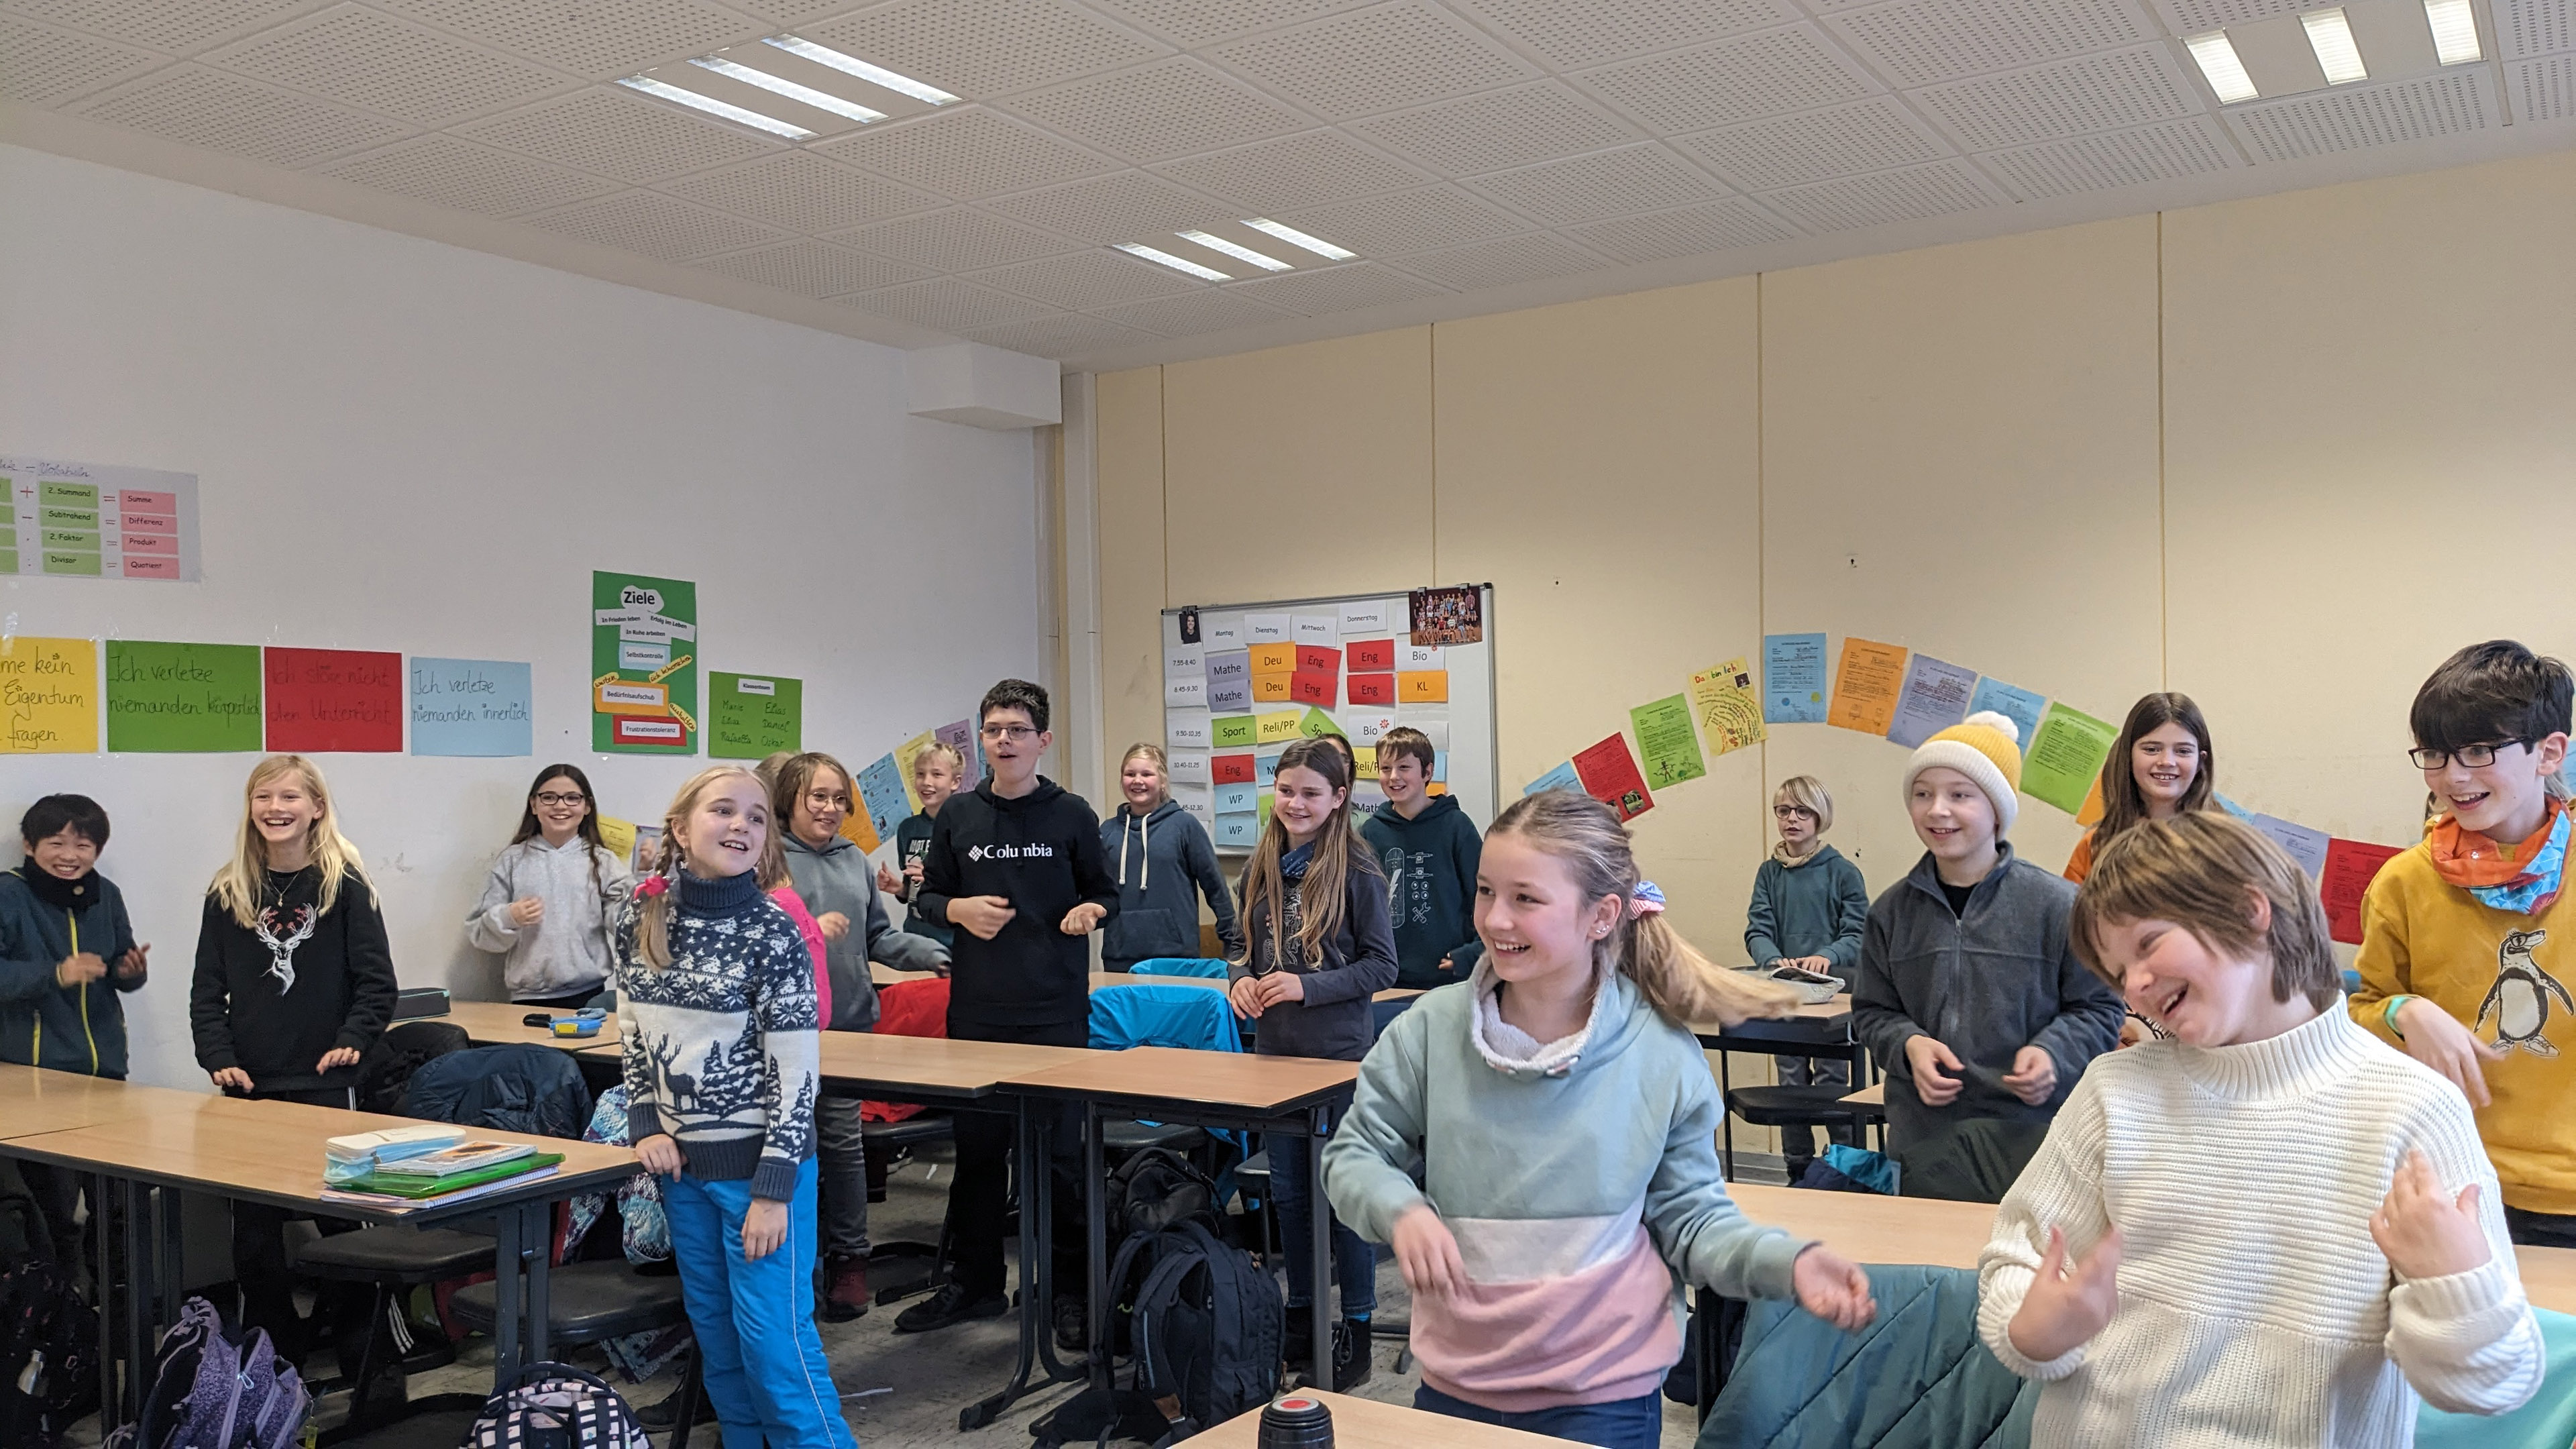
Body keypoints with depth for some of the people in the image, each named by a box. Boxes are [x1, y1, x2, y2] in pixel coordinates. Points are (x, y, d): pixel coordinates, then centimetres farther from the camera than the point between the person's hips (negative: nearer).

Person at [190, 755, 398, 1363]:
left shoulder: (345, 886, -3)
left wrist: (353, 1040, -17)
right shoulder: (228, 892, 6)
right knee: (254, 1230, 7)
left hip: (327, 1084, -3)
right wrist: (217, 1057, -6)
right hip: (250, 1086, 3)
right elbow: (207, 988, 7)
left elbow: (377, 981, -3)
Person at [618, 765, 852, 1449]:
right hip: (682, 1159, 5)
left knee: (774, 1338, -3)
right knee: (714, 1330, 16)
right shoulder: (640, 916, 0)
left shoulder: (772, 931, -15)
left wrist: (773, 1187, -16)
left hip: (758, 1159, -5)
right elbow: (633, 1032, 12)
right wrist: (646, 1125, 1)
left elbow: (797, 1069, -14)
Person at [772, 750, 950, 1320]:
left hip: (849, 1019, 4)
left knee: (844, 1139, 9)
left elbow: (878, 936, 14)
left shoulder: (854, 860, 11)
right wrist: (808, 929, -24)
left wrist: (937, 955, 3)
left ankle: (849, 1256, 20)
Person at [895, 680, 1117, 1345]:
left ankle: (1067, 1290, 15)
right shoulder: (958, 815, 6)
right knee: (976, 1150, 12)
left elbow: (1107, 893, 7)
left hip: (1055, 1014, -3)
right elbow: (927, 895, 13)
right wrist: (959, 908, -7)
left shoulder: (1071, 815, 0)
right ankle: (972, 1282, 26)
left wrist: (1091, 910, -14)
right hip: (976, 1010, 3)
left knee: (1057, 1153, 2)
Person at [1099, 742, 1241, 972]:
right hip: (1119, 959, 3)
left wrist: (1235, 941, -1)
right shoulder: (1108, 830, 7)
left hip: (1176, 955, -3)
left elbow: (1215, 885, 0)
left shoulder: (1184, 824, -1)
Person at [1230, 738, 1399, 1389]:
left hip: (1340, 1051, -6)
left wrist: (1307, 986, -20)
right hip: (1275, 1049, 6)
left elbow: (1381, 966, -11)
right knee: (1288, 1191, 15)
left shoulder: (1357, 874, -11)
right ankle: (1301, 1311, 30)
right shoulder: (1261, 868, 7)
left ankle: (1356, 1324, 15)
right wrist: (1241, 978, -5)